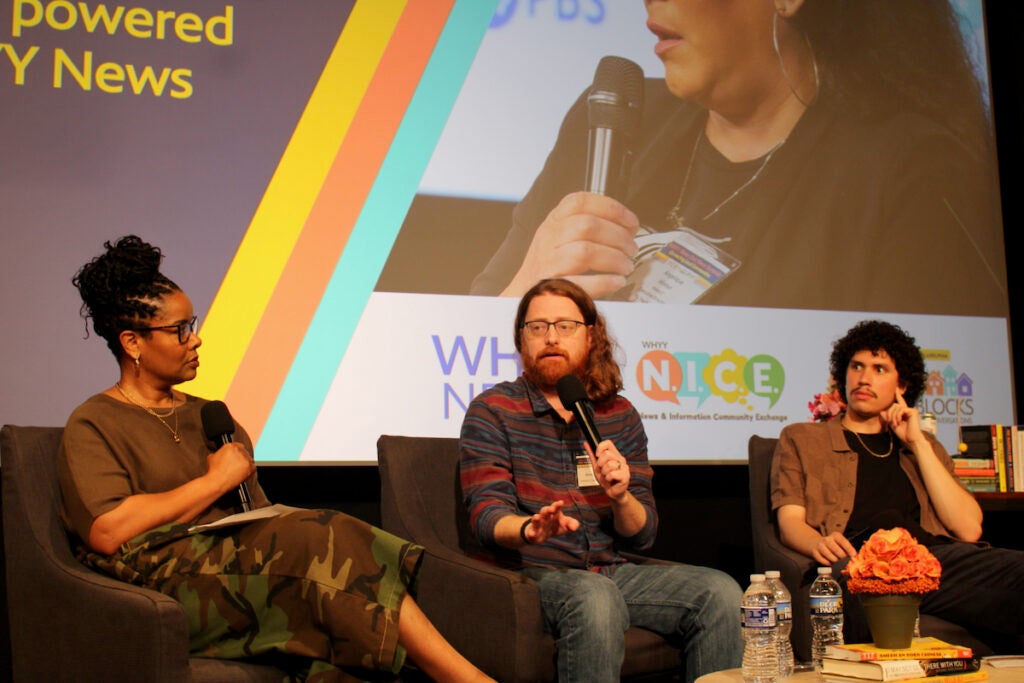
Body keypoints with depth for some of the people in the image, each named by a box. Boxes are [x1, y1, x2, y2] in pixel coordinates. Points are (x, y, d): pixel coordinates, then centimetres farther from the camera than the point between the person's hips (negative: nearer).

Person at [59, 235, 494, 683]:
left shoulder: (207, 417, 27)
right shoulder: (94, 425, 6)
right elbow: (107, 531, -12)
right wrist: (217, 480, -4)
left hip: (240, 564, 6)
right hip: (166, 577, -6)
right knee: (318, 542, -28)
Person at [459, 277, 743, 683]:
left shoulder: (619, 415, 13)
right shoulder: (492, 411, 1)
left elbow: (643, 535, 10)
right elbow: (486, 515, -11)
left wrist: (621, 496, -13)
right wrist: (530, 528, -34)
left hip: (613, 571, 5)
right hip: (531, 573, -4)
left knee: (720, 592, -16)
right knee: (595, 598, -36)